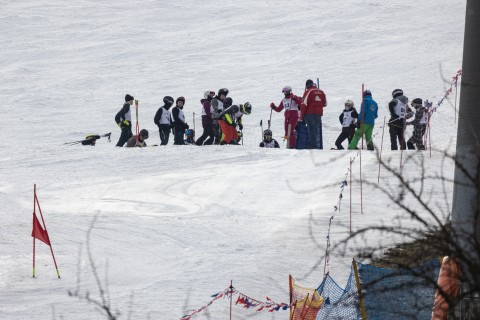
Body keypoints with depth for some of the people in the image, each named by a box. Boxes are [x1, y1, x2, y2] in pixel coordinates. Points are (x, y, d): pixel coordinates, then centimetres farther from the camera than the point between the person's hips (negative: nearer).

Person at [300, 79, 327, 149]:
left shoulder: (308, 91, -8)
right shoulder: (321, 92, 8)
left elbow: (304, 104, -10)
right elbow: (325, 103, 16)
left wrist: (301, 116, -5)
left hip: (310, 114, -5)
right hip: (319, 114, 5)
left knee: (312, 131, -5)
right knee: (318, 131, 12)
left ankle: (313, 147, -13)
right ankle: (320, 147, 12)